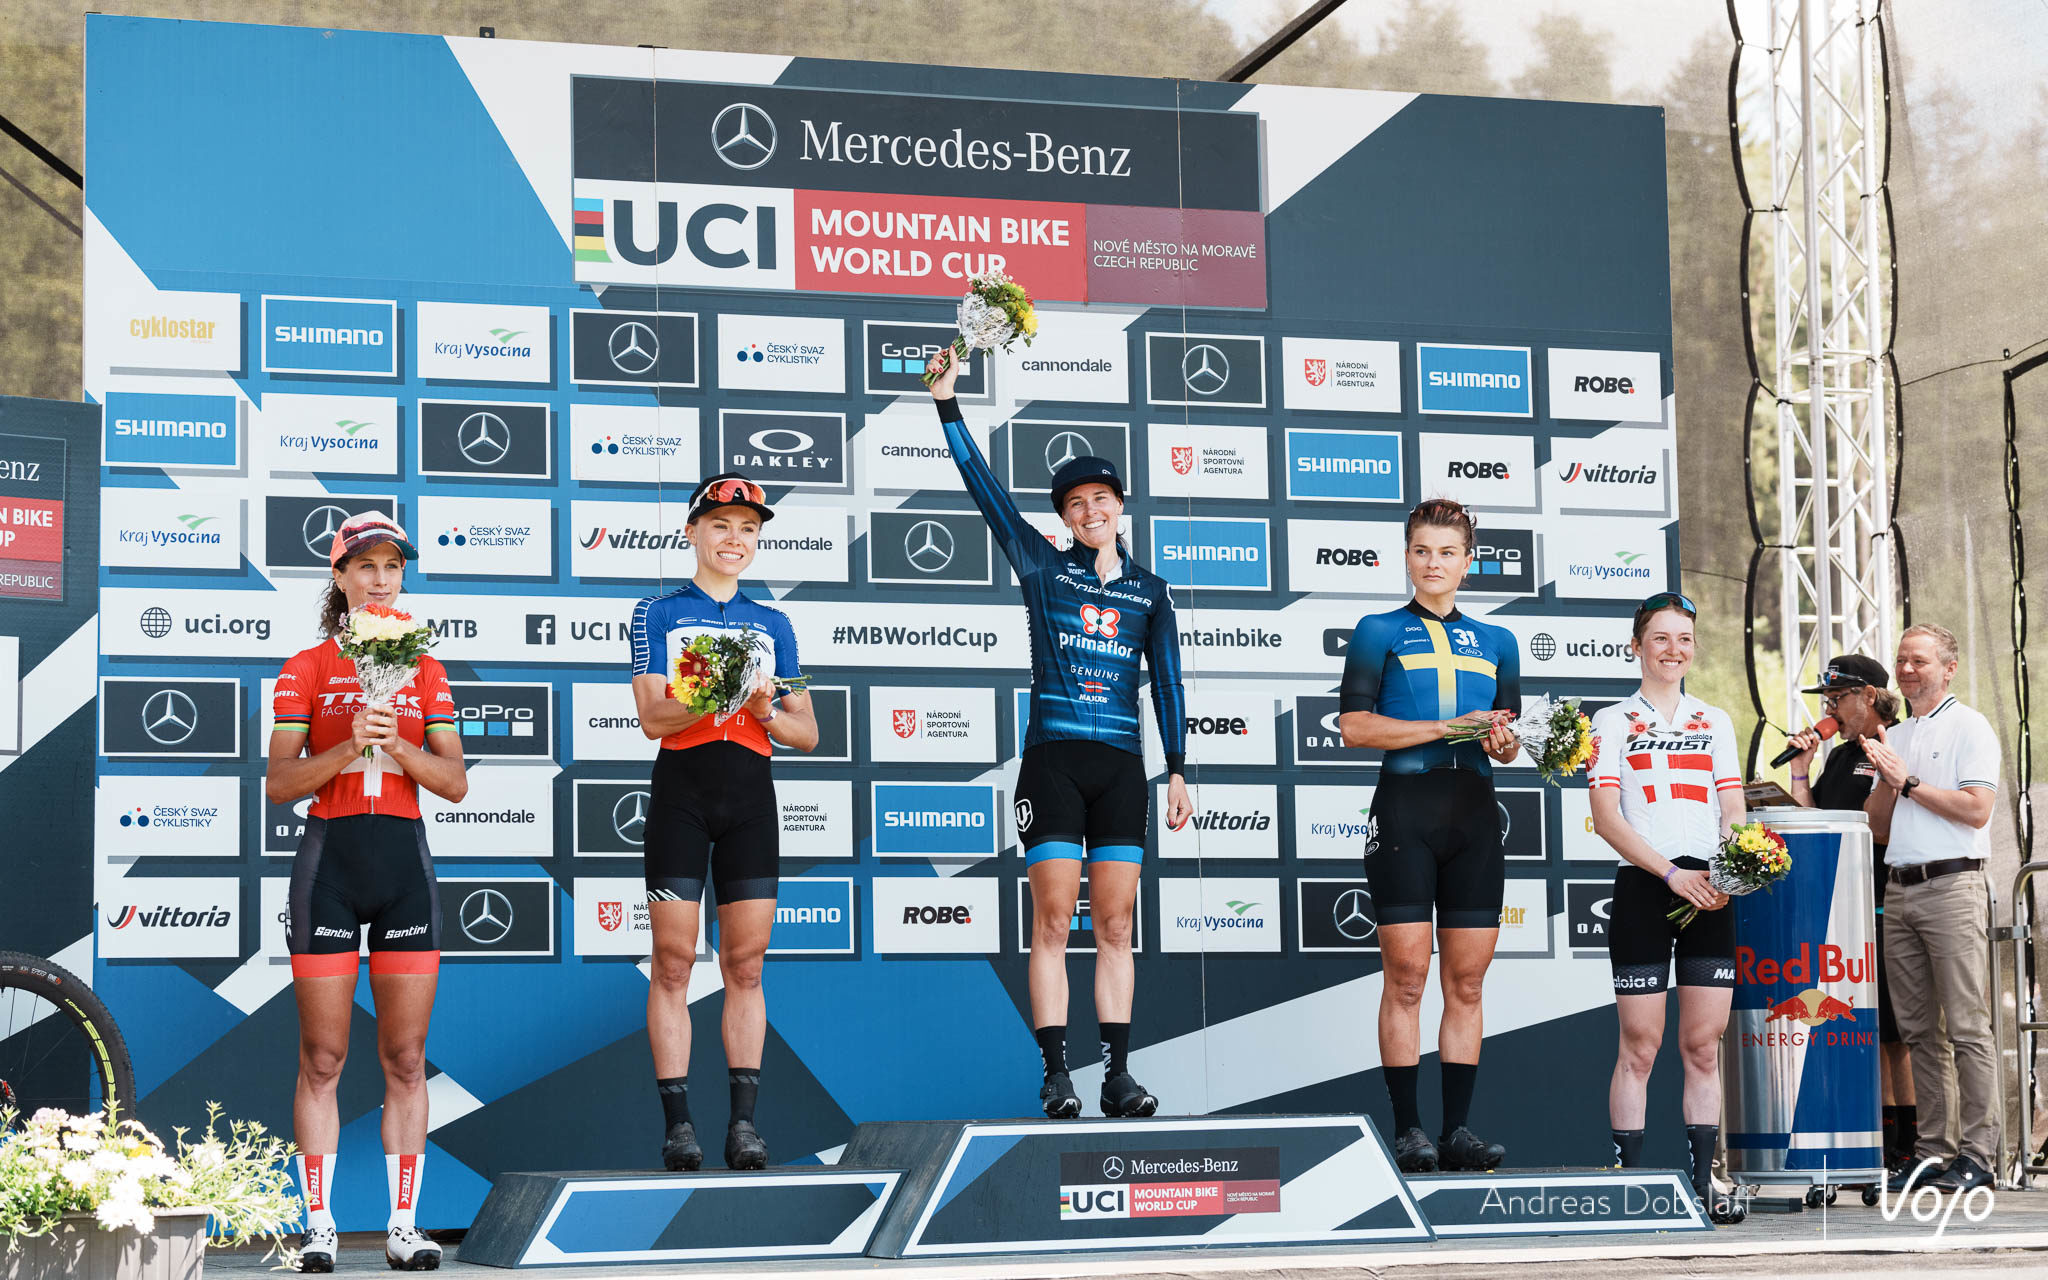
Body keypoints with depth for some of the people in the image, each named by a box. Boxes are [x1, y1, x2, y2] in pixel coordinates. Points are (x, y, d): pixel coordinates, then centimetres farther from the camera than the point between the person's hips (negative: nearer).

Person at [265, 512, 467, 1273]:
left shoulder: (425, 672, 11)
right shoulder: (306, 670, 3)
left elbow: (456, 783, 4)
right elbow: (278, 783, -4)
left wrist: (398, 747, -12)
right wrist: (347, 747, -19)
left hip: (405, 861, 3)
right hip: (330, 858, -3)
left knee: (406, 1059, 3)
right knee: (323, 1058, -1)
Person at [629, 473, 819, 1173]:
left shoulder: (773, 624, 17)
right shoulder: (659, 613, 8)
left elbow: (806, 733, 15)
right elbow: (654, 717, -5)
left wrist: (766, 710, -6)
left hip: (751, 793, 3)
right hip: (681, 791, -3)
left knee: (746, 965, 1)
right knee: (673, 963, -5)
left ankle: (744, 1122, 1)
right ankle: (677, 1122, -3)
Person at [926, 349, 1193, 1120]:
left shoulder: (1150, 591, 11)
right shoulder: (1043, 569, 6)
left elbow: (1167, 682, 9)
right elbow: (983, 488, 1)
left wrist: (1177, 770, 1)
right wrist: (946, 402, -5)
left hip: (1120, 765, 2)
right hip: (1053, 759, -2)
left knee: (1116, 924, 2)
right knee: (1053, 922, -5)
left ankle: (1118, 1075, 3)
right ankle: (1055, 1076, -3)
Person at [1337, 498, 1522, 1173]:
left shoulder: (1497, 642, 19)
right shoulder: (1379, 631, 7)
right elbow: (1355, 725, -4)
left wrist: (1504, 742, -2)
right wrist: (1447, 726, -11)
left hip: (1475, 811, 4)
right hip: (1406, 806, -4)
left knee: (1467, 979, 3)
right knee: (1406, 973, -6)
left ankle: (1458, 1128, 6)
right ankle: (1408, 1128, -2)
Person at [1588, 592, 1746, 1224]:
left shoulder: (1716, 721, 16)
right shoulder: (1611, 722, 5)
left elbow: (1733, 814, 12)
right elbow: (1606, 818, -4)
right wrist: (1671, 873, -14)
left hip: (1708, 892, 3)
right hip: (1642, 887, -3)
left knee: (1704, 1046, 3)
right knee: (1640, 1045, -4)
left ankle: (1703, 1183, 6)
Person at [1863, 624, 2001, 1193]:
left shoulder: (1969, 727, 1)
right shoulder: (1894, 737, 21)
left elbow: (1976, 809, -11)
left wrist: (1909, 781, -8)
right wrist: (1886, 780, 1)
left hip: (1951, 885, -7)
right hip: (1898, 890, 7)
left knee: (1967, 1028, -8)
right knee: (1917, 1030, 6)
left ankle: (1978, 1152, -8)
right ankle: (1933, 1148, 9)